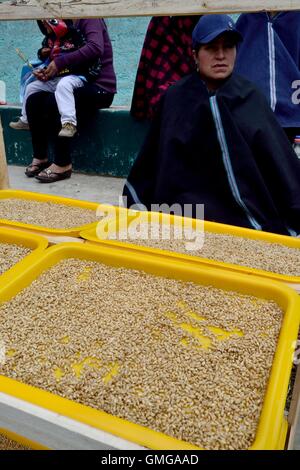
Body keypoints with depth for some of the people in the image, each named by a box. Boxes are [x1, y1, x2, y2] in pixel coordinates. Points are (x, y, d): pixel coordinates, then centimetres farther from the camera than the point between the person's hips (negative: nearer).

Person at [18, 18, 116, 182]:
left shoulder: (89, 18, -6)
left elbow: (95, 48, -25)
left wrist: (60, 62, -23)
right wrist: (47, 70, -4)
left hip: (99, 87, -8)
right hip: (81, 84, 8)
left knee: (54, 102, -28)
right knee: (34, 100, -7)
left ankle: (63, 164, -20)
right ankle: (40, 157, 1)